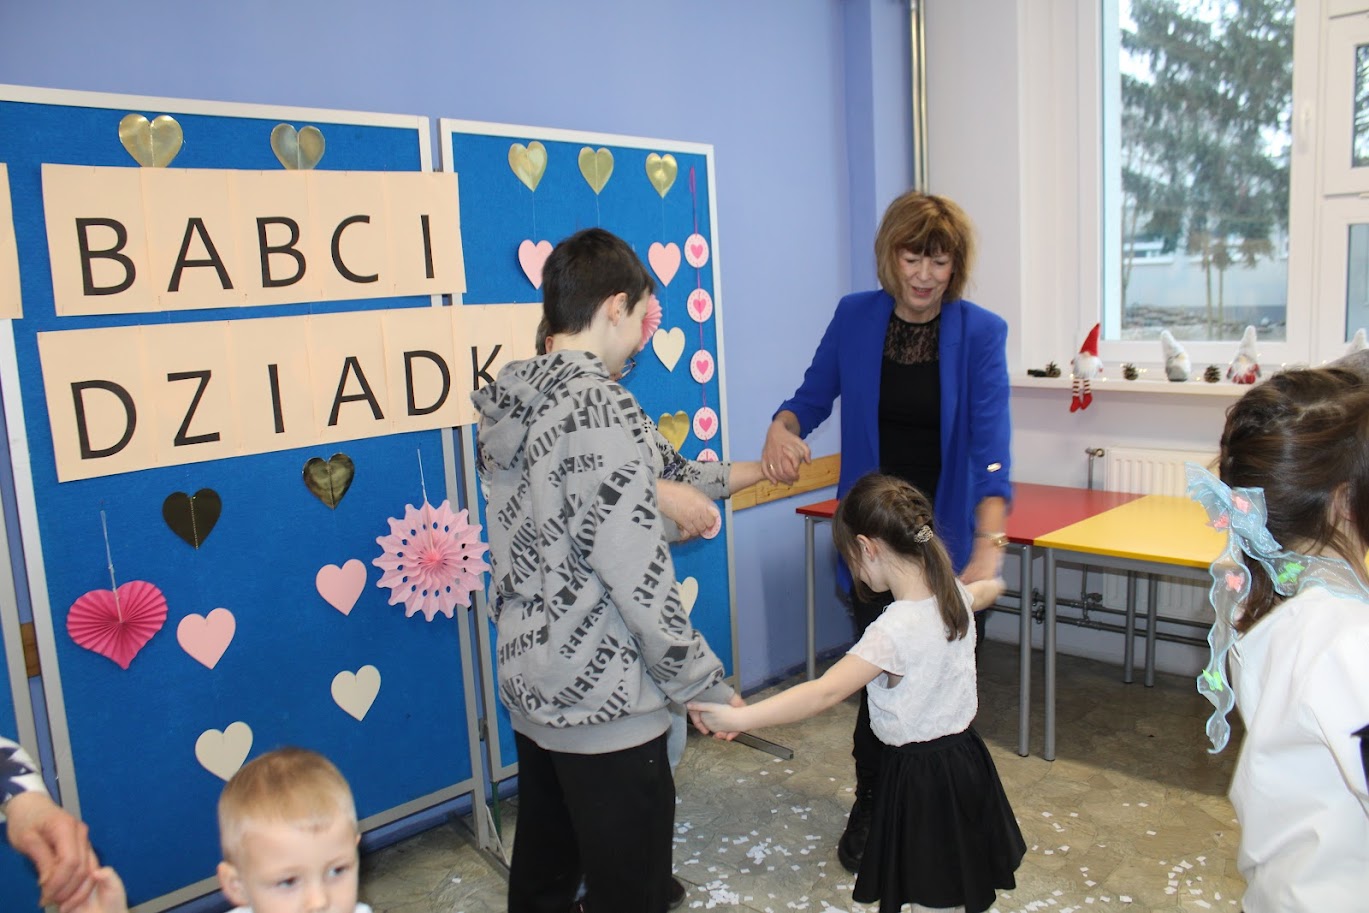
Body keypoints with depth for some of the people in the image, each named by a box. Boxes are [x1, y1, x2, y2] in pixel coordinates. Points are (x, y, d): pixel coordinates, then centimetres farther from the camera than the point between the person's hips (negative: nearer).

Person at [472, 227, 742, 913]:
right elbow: (637, 575, -22)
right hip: (604, 703, -8)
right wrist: (707, 689, -12)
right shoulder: (603, 406, -20)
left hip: (530, 688, 9)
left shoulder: (504, 404, 4)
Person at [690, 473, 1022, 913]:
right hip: (965, 757, 8)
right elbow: (990, 587, 22)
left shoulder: (893, 631, -28)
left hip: (919, 775, -8)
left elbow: (824, 692, -32)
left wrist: (738, 717, -33)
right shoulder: (956, 594, -4)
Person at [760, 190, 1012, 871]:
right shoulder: (855, 316, -4)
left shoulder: (980, 333, -11)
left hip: (949, 534, -1)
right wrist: (782, 427, -18)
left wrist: (989, 548, -35)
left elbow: (990, 446, -22)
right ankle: (871, 808, 34)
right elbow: (813, 396, 6)